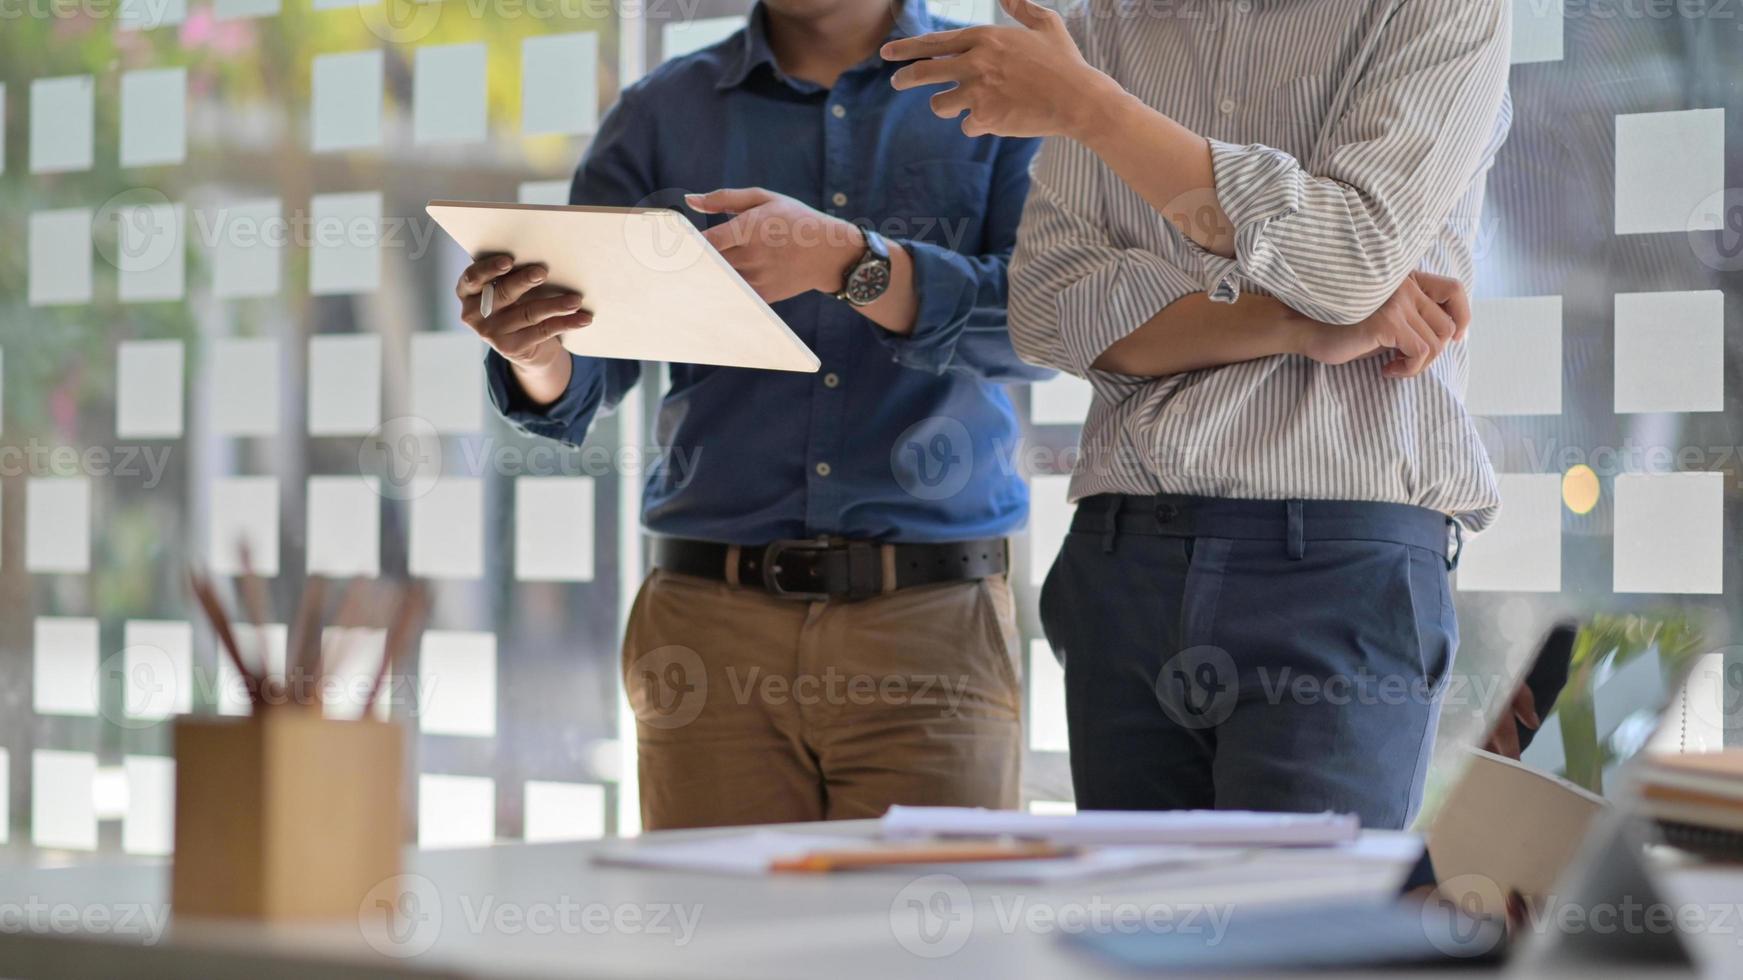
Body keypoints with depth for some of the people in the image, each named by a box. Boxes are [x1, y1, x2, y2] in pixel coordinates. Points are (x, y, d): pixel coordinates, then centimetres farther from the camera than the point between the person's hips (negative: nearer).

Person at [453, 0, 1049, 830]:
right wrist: (531, 352, -16)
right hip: (715, 622, 2)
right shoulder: (661, 115, 12)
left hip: (934, 616, -1)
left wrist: (846, 259, -22)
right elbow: (574, 391, 7)